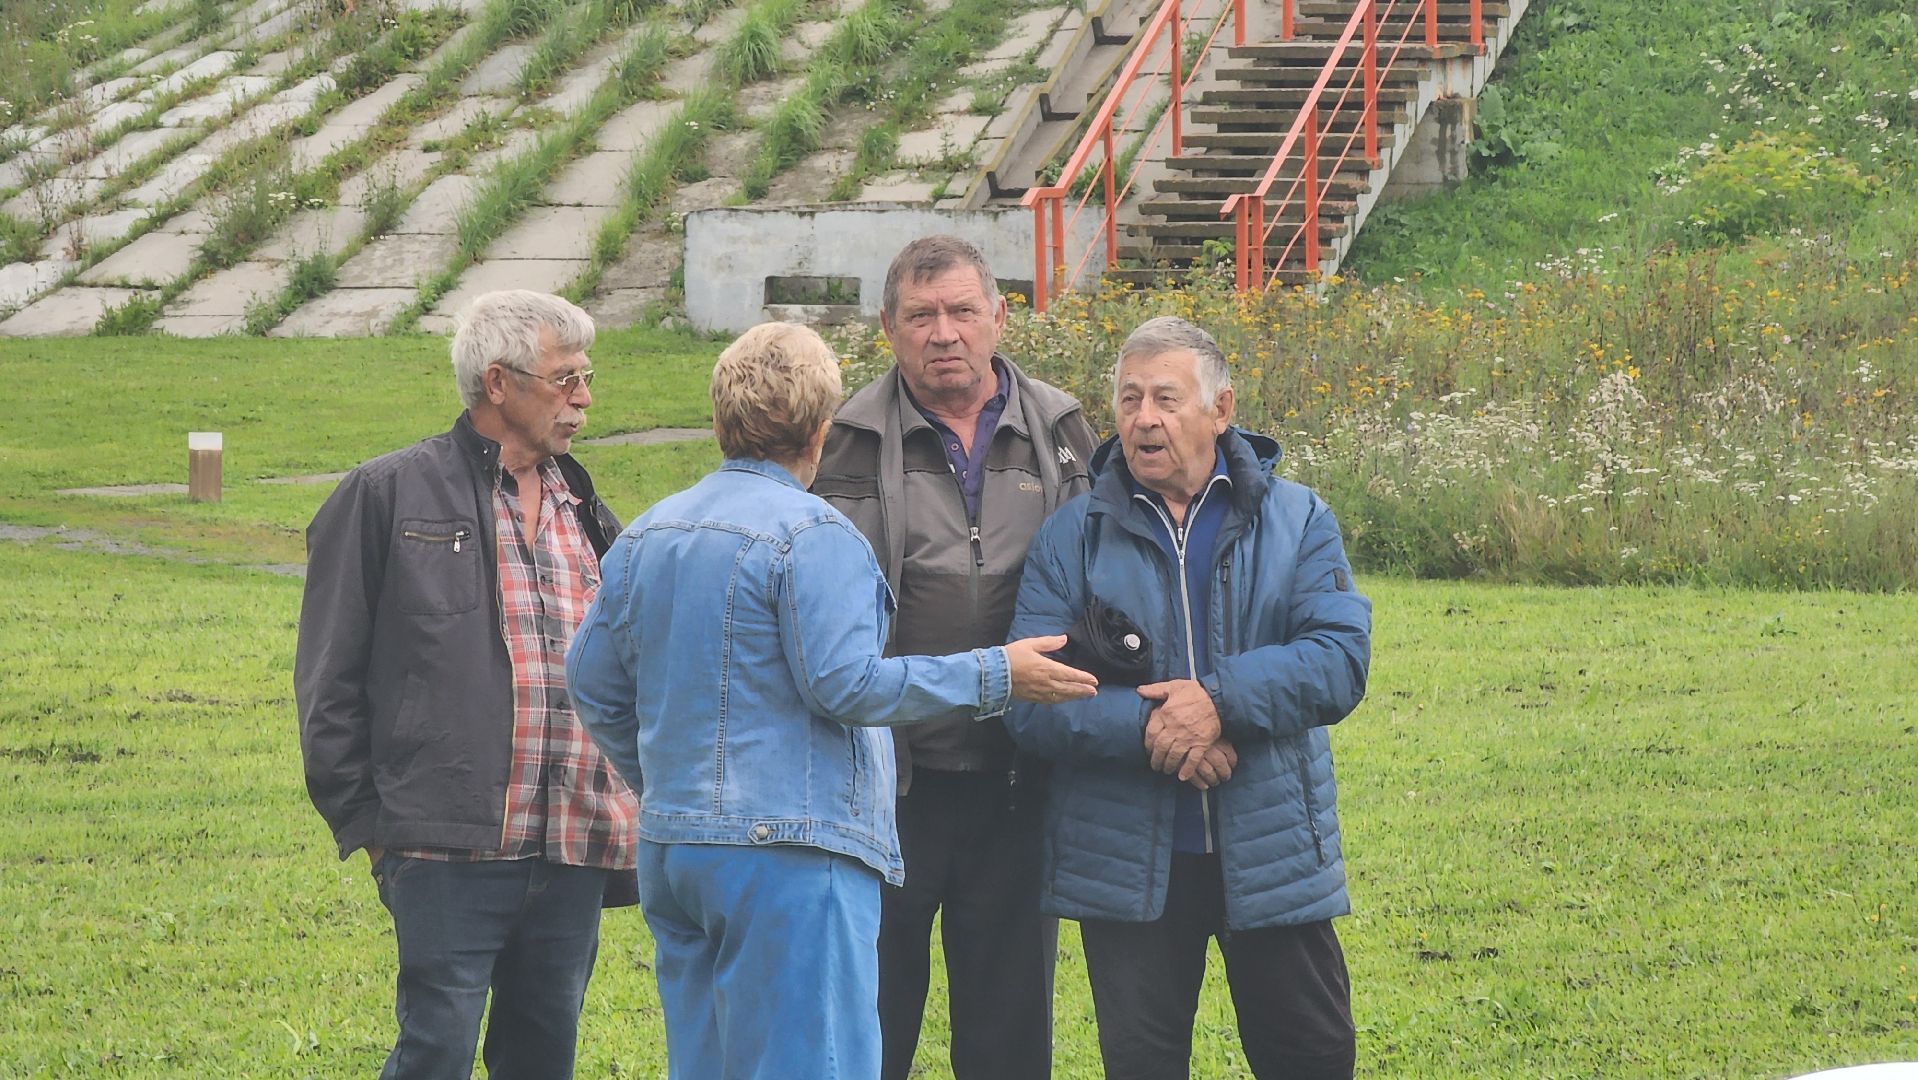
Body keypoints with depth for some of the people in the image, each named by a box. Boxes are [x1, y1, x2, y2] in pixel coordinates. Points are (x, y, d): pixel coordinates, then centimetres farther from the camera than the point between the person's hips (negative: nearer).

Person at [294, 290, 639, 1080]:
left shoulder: (585, 512, 17)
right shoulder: (390, 497, -1)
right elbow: (330, 677, 0)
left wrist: (621, 813, 14)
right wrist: (363, 818, -4)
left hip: (574, 857, 6)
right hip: (450, 855, -6)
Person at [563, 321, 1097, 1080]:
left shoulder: (643, 537, 13)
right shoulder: (812, 535, -12)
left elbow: (593, 682, 17)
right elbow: (846, 684, -18)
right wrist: (996, 675, -11)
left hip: (670, 847, 8)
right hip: (790, 848, -8)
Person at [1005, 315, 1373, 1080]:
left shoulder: (1295, 521, 3)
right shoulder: (1072, 537, 1)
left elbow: (1340, 658, -10)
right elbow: (1028, 699, -8)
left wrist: (1223, 701, -23)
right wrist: (1145, 729, -22)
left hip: (1272, 855, 0)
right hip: (1127, 867, 0)